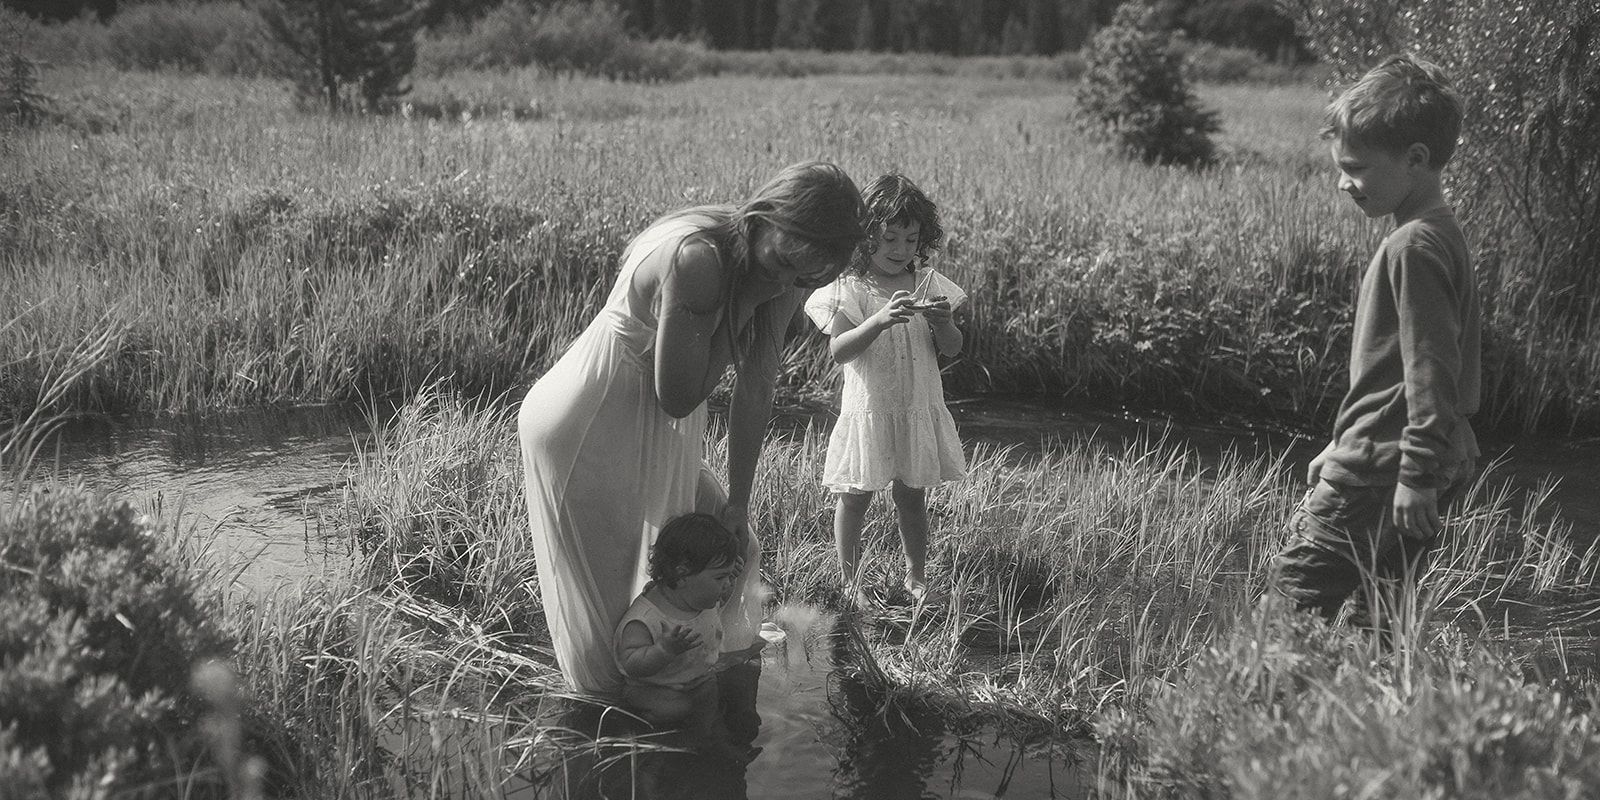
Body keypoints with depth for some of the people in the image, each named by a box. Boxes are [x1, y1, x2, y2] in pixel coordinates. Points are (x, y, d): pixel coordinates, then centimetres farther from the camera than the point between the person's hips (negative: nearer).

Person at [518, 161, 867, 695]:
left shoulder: (782, 279, -7)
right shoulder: (695, 259, -32)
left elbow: (755, 390, -2)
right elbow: (677, 396, -26)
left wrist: (737, 501, 0)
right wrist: (748, 299, -27)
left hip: (662, 433, 8)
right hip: (585, 428, -8)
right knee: (606, 591, 3)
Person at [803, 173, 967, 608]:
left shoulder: (929, 284, 1)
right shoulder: (848, 288, -9)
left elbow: (952, 348, 1)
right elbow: (839, 350, -19)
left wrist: (942, 321, -21)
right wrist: (880, 320, -33)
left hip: (918, 406, 3)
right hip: (869, 407, -3)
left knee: (911, 495, 15)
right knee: (855, 497, 5)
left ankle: (916, 575, 29)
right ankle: (851, 580, 19)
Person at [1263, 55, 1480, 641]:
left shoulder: (1413, 247, -17)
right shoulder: (1439, 234, 15)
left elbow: (1430, 370, -22)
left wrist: (1417, 475, -21)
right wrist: (1342, 445, 26)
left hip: (1376, 473, -10)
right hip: (1403, 468, 10)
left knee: (1292, 601, -7)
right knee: (1374, 632, 14)